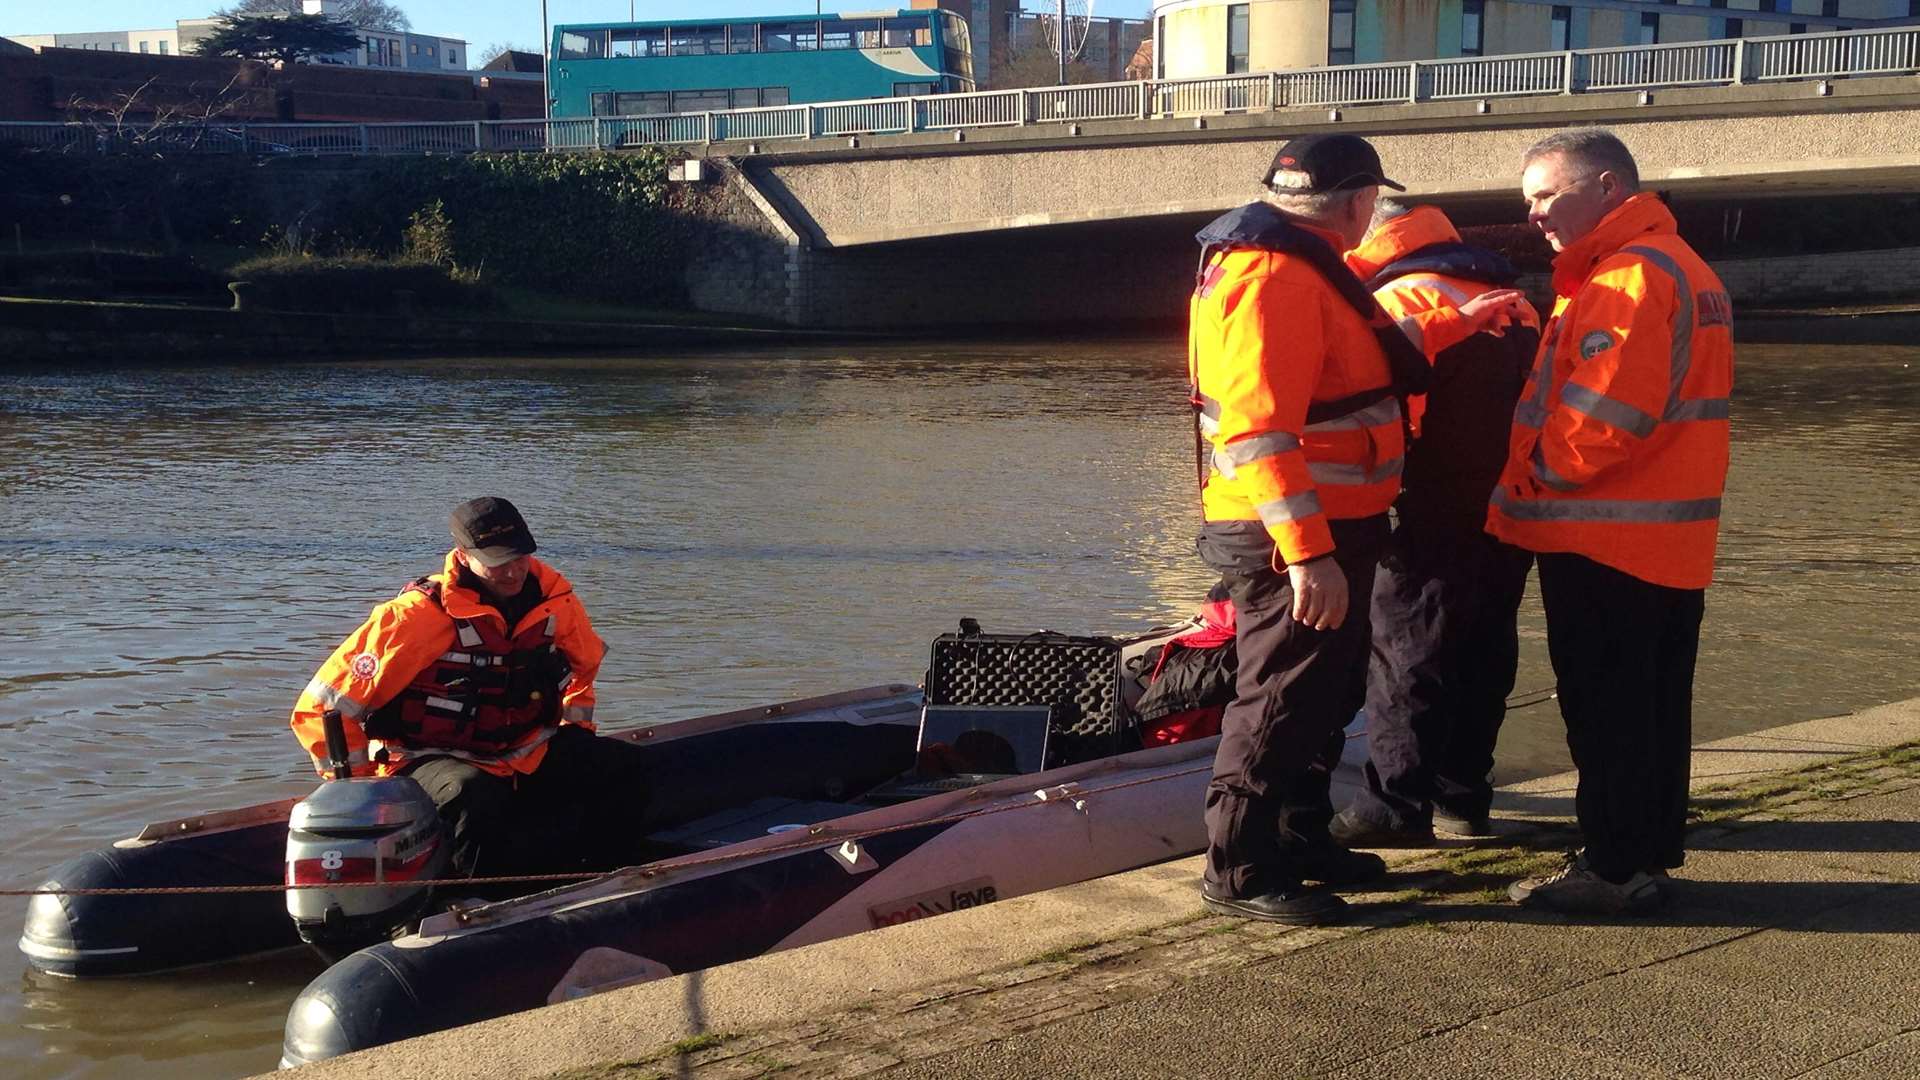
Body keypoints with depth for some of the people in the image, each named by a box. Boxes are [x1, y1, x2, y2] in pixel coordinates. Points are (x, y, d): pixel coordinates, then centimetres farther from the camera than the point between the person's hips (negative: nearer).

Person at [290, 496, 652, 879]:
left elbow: (584, 664, 25)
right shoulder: (419, 614, -19)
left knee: (626, 765, -8)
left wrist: (576, 730, 15)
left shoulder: (553, 596, -1)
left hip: (526, 758, 6)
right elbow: (322, 707, -16)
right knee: (473, 797, -39)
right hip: (429, 759, -6)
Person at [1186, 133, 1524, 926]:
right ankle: (1240, 870, 4)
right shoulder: (1276, 279, -21)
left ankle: (1300, 840, 32)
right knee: (1283, 702, -4)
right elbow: (1260, 429, -28)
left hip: (1321, 533, 11)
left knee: (1326, 697, 20)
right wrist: (1307, 553, -32)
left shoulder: (1301, 266, 14)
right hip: (1297, 543, -11)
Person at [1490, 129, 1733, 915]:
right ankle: (1649, 852, 23)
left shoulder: (1630, 277, -18)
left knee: (1605, 708, -3)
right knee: (1651, 702, 15)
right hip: (1667, 544, 10)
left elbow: (1602, 413, -25)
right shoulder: (1674, 267, 17)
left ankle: (1616, 867, 3)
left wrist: (1530, 478, -9)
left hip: (1606, 542, -10)